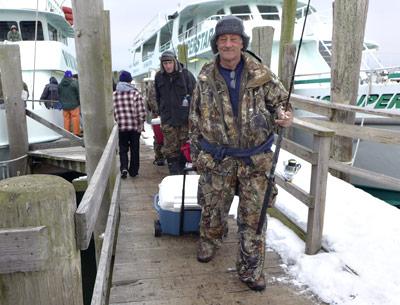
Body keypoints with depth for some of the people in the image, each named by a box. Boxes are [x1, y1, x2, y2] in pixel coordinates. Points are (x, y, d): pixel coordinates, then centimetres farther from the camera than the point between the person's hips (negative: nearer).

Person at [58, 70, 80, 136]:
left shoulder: (60, 85, 6)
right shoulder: (74, 83, -10)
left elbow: (59, 95, 14)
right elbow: (78, 94, -8)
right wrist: (79, 102, 4)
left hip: (64, 106, 5)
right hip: (74, 105, -5)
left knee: (66, 119, 11)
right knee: (75, 118, 0)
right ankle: (76, 133, 0)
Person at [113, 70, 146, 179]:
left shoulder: (114, 95, 0)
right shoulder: (135, 93, -6)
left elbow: (111, 112, 0)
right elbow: (141, 111, -10)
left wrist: (116, 122, 12)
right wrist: (141, 123, 3)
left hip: (121, 127, 1)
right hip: (135, 126, -1)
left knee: (123, 149, 13)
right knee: (134, 149, 12)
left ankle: (124, 168, -6)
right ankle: (133, 171, 18)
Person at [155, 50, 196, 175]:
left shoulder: (185, 74, -4)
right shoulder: (159, 77, 6)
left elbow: (194, 94, -2)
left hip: (185, 118, -2)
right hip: (167, 119, 2)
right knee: (170, 149, 1)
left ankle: (182, 170, 20)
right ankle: (174, 173, 10)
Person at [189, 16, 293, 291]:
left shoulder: (260, 74, -4)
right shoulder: (206, 78, 0)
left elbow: (279, 100, 8)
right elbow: (196, 117, 9)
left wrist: (283, 116, -16)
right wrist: (196, 150, 11)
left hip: (255, 158, -1)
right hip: (218, 159, 1)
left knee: (253, 216, 5)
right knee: (213, 207, 17)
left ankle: (251, 269, 21)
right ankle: (210, 241, 47)